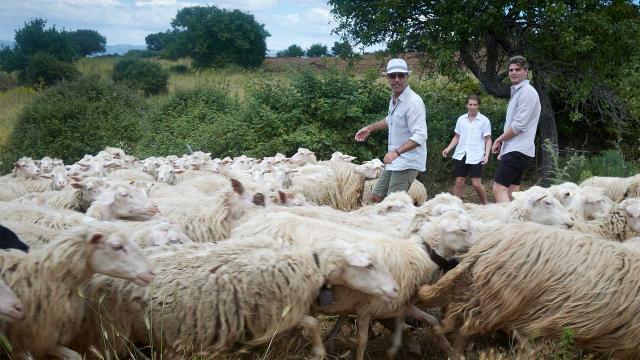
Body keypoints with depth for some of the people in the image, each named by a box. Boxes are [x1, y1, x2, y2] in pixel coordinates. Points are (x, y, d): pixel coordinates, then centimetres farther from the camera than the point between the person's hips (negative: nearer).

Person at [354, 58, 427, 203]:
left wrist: (397, 152, -35)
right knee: (375, 198, 14)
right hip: (394, 162, 10)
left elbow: (420, 136, -27)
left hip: (407, 163, -9)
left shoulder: (414, 101, -19)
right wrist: (370, 128, 28)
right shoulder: (394, 99, 9)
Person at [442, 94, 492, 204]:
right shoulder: (461, 119, 9)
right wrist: (448, 148, 1)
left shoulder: (484, 120, 0)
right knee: (458, 182, 2)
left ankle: (485, 204, 15)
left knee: (476, 184, -6)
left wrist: (487, 154, -11)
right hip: (461, 155, 3)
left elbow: (488, 140, 2)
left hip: (476, 157, -3)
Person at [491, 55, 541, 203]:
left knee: (499, 189, -17)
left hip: (517, 151, -10)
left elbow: (519, 124, -17)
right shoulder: (516, 91, 21)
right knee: (511, 194, 8)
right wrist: (503, 147, 18)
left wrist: (499, 140, -6)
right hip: (514, 150, 10)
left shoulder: (527, 91, -10)